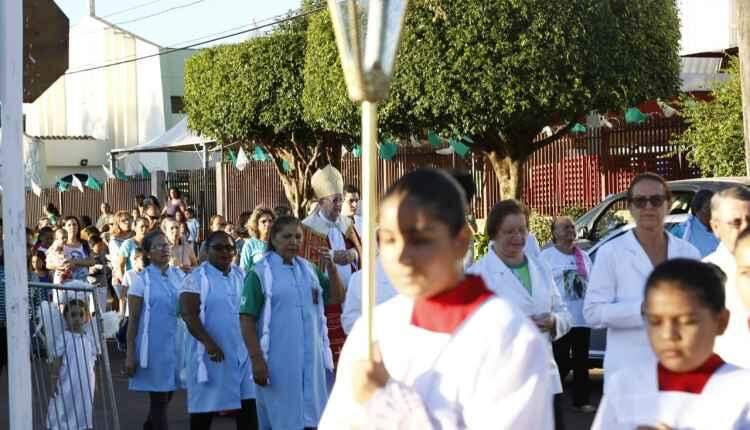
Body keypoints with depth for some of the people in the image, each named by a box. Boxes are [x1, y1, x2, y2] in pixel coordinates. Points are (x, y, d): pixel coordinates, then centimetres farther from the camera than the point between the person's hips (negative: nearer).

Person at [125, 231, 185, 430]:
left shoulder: (179, 275, 8)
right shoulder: (142, 280, -3)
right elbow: (133, 319, -2)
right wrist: (130, 354, -6)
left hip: (176, 344, 4)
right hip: (154, 345, -4)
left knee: (167, 394, 13)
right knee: (159, 398, -2)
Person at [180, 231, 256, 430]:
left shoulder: (241, 276, 13)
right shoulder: (197, 278, -5)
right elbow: (189, 314, -15)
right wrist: (209, 342, -26)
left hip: (242, 352, 5)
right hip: (212, 352, -5)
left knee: (248, 405, -1)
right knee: (205, 406, 3)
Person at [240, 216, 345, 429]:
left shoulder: (309, 269, 10)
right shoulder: (260, 273, -6)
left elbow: (336, 297, 13)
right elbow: (247, 319, -9)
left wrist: (331, 268, -4)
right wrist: (256, 358, -15)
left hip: (311, 358, 5)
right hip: (278, 360, -5)